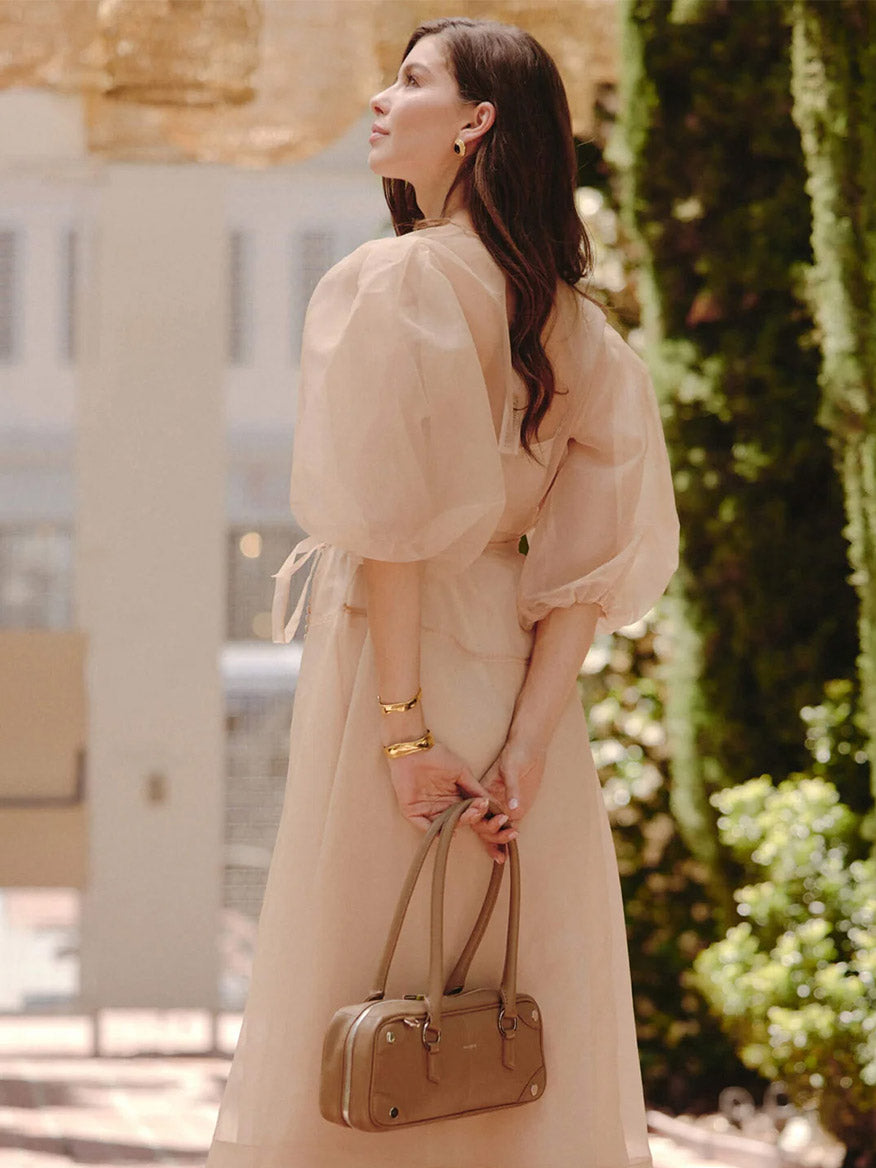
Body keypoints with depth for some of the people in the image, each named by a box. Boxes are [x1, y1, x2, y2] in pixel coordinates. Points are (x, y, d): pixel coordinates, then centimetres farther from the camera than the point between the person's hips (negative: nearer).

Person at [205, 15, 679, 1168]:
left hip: (394, 657, -6)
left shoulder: (392, 282, -11)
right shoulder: (571, 317, 8)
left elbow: (390, 525, -17)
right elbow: (595, 546, 0)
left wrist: (402, 728, -17)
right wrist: (528, 742, -5)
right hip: (516, 672, 6)